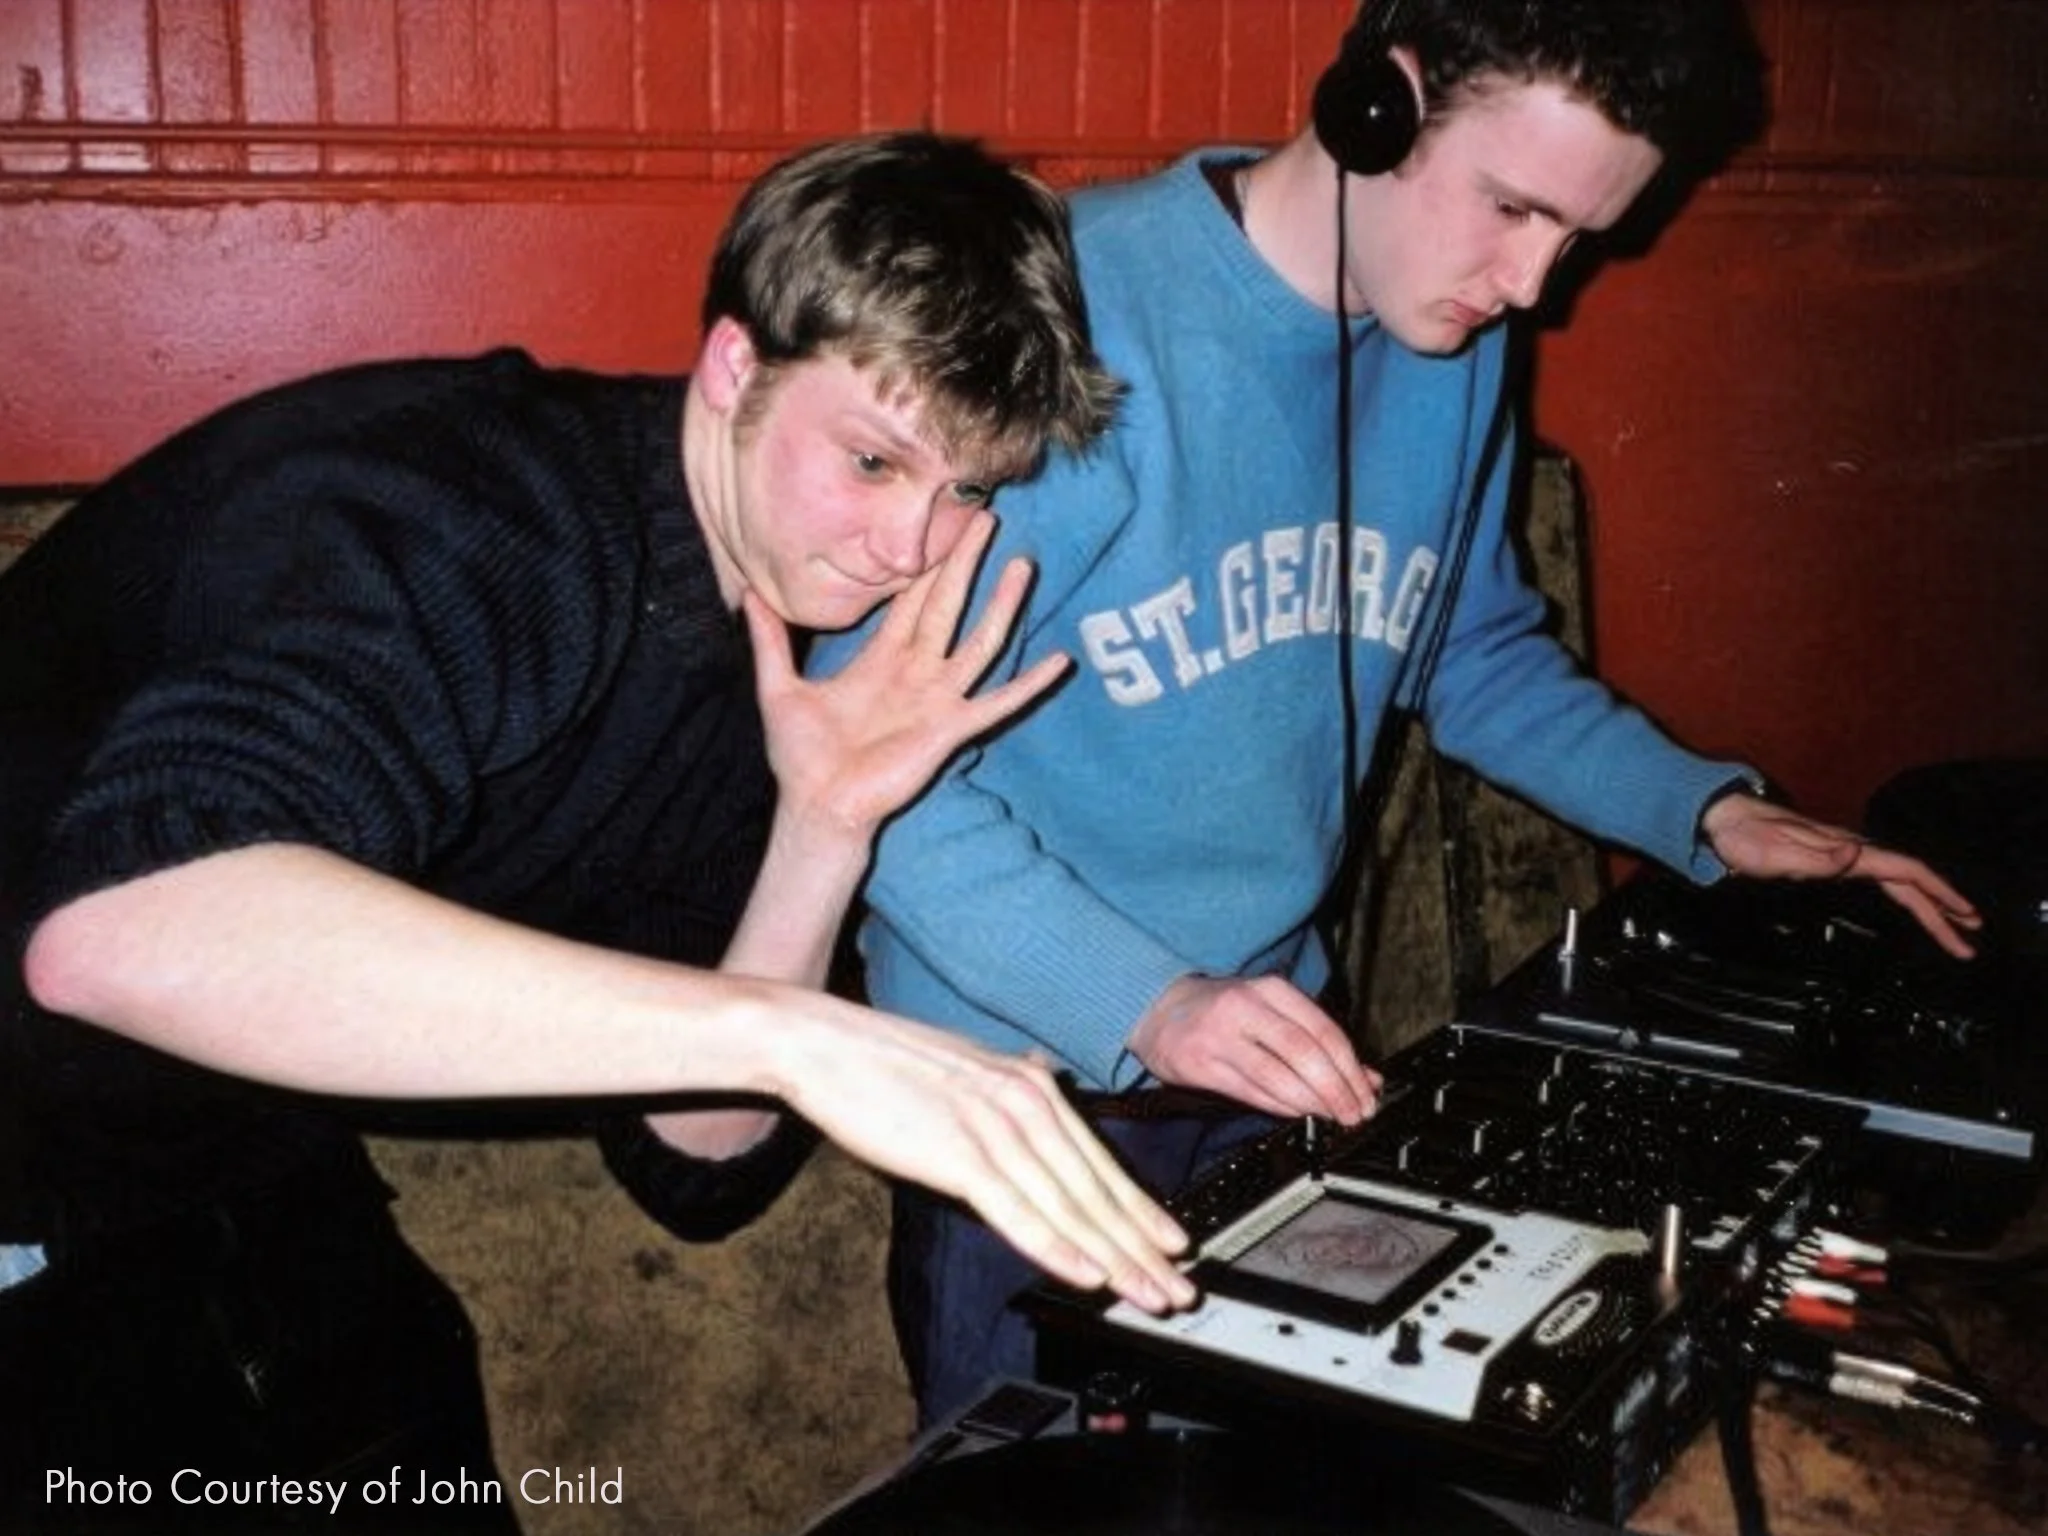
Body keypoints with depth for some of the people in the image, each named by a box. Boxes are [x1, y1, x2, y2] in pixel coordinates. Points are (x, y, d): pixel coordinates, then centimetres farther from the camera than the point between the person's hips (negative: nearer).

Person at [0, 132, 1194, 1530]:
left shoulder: (762, 658, -2)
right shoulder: (485, 513, -26)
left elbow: (695, 1166, -2)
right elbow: (121, 920, -45)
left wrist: (826, 832, -16)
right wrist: (789, 1033, -47)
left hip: (253, 1204, 7)